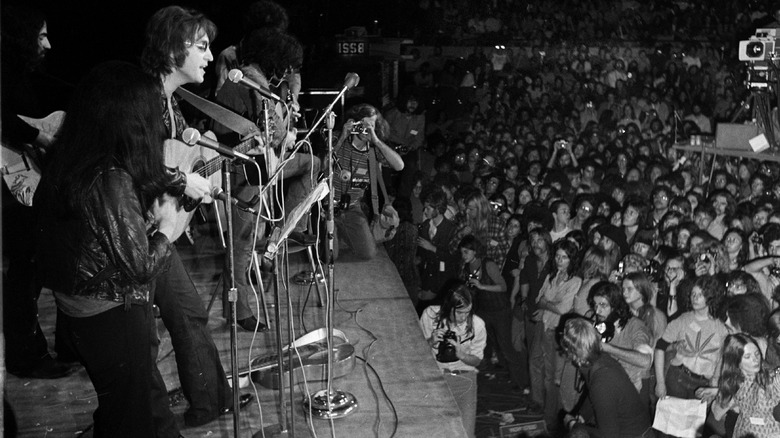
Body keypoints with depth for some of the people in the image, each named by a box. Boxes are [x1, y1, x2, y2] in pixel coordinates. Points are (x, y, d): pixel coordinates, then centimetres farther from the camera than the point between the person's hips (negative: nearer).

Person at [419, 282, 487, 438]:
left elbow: (476, 360, 4)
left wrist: (461, 355, -17)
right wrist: (431, 342, -19)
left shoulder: (477, 325, -9)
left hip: (463, 377, 0)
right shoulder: (430, 314, -9)